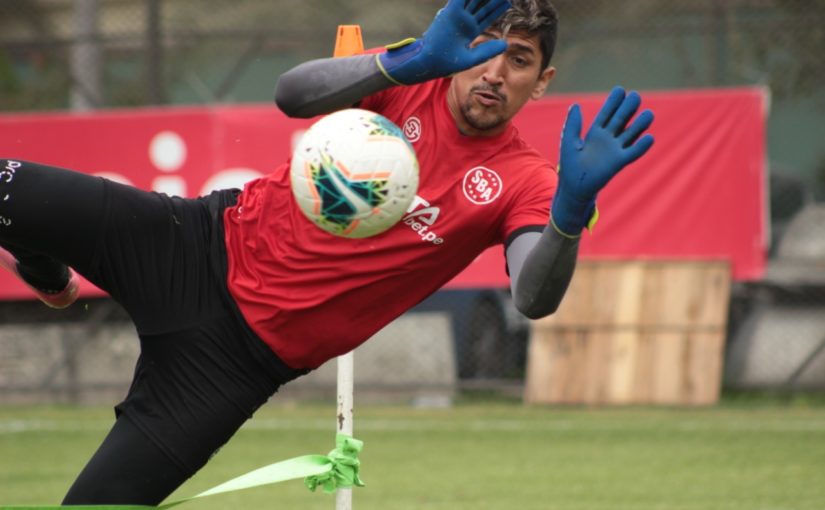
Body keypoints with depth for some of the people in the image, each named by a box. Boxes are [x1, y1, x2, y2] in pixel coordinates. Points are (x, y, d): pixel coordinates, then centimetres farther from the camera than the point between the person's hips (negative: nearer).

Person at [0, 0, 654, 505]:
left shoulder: (520, 182, -7)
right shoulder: (409, 84, -3)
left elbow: (534, 299, -25)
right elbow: (292, 94, -21)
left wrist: (572, 211, -46)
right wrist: (412, 59, -35)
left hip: (247, 345, -2)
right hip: (205, 240, 2)